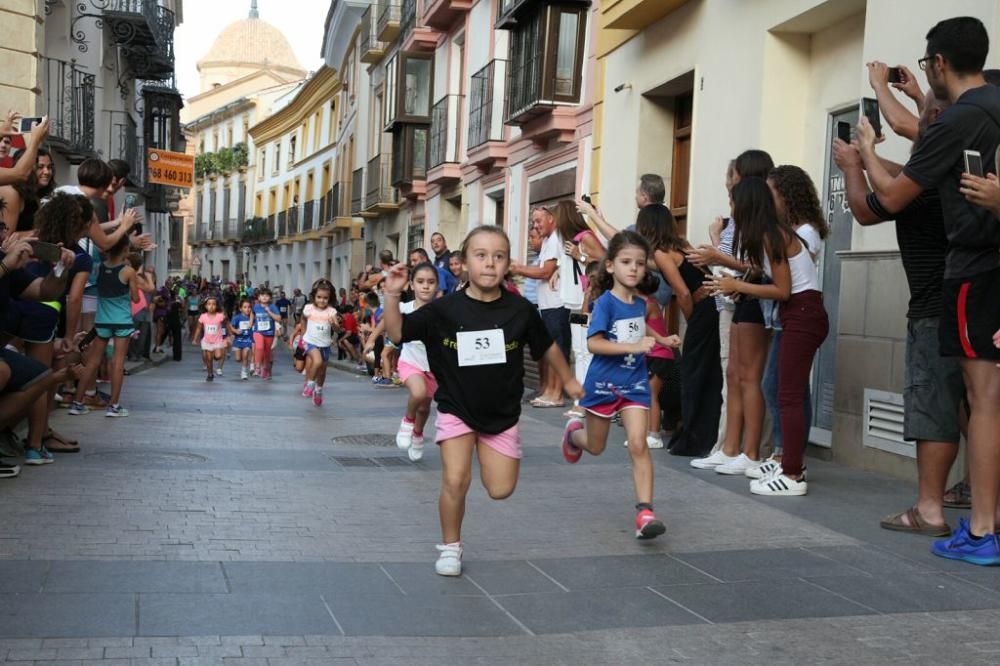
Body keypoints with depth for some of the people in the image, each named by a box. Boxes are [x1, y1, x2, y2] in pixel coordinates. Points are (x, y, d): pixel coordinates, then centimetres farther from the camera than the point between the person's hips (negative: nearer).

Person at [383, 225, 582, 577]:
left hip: (503, 413, 2)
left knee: (501, 490, 2)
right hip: (456, 410, -1)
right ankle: (451, 547, 13)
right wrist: (392, 295, -25)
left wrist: (568, 380, 17)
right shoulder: (444, 309, -14)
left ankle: (486, 452, 36)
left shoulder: (520, 310, -11)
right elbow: (397, 333, -10)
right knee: (455, 482, -12)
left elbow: (547, 346, 6)